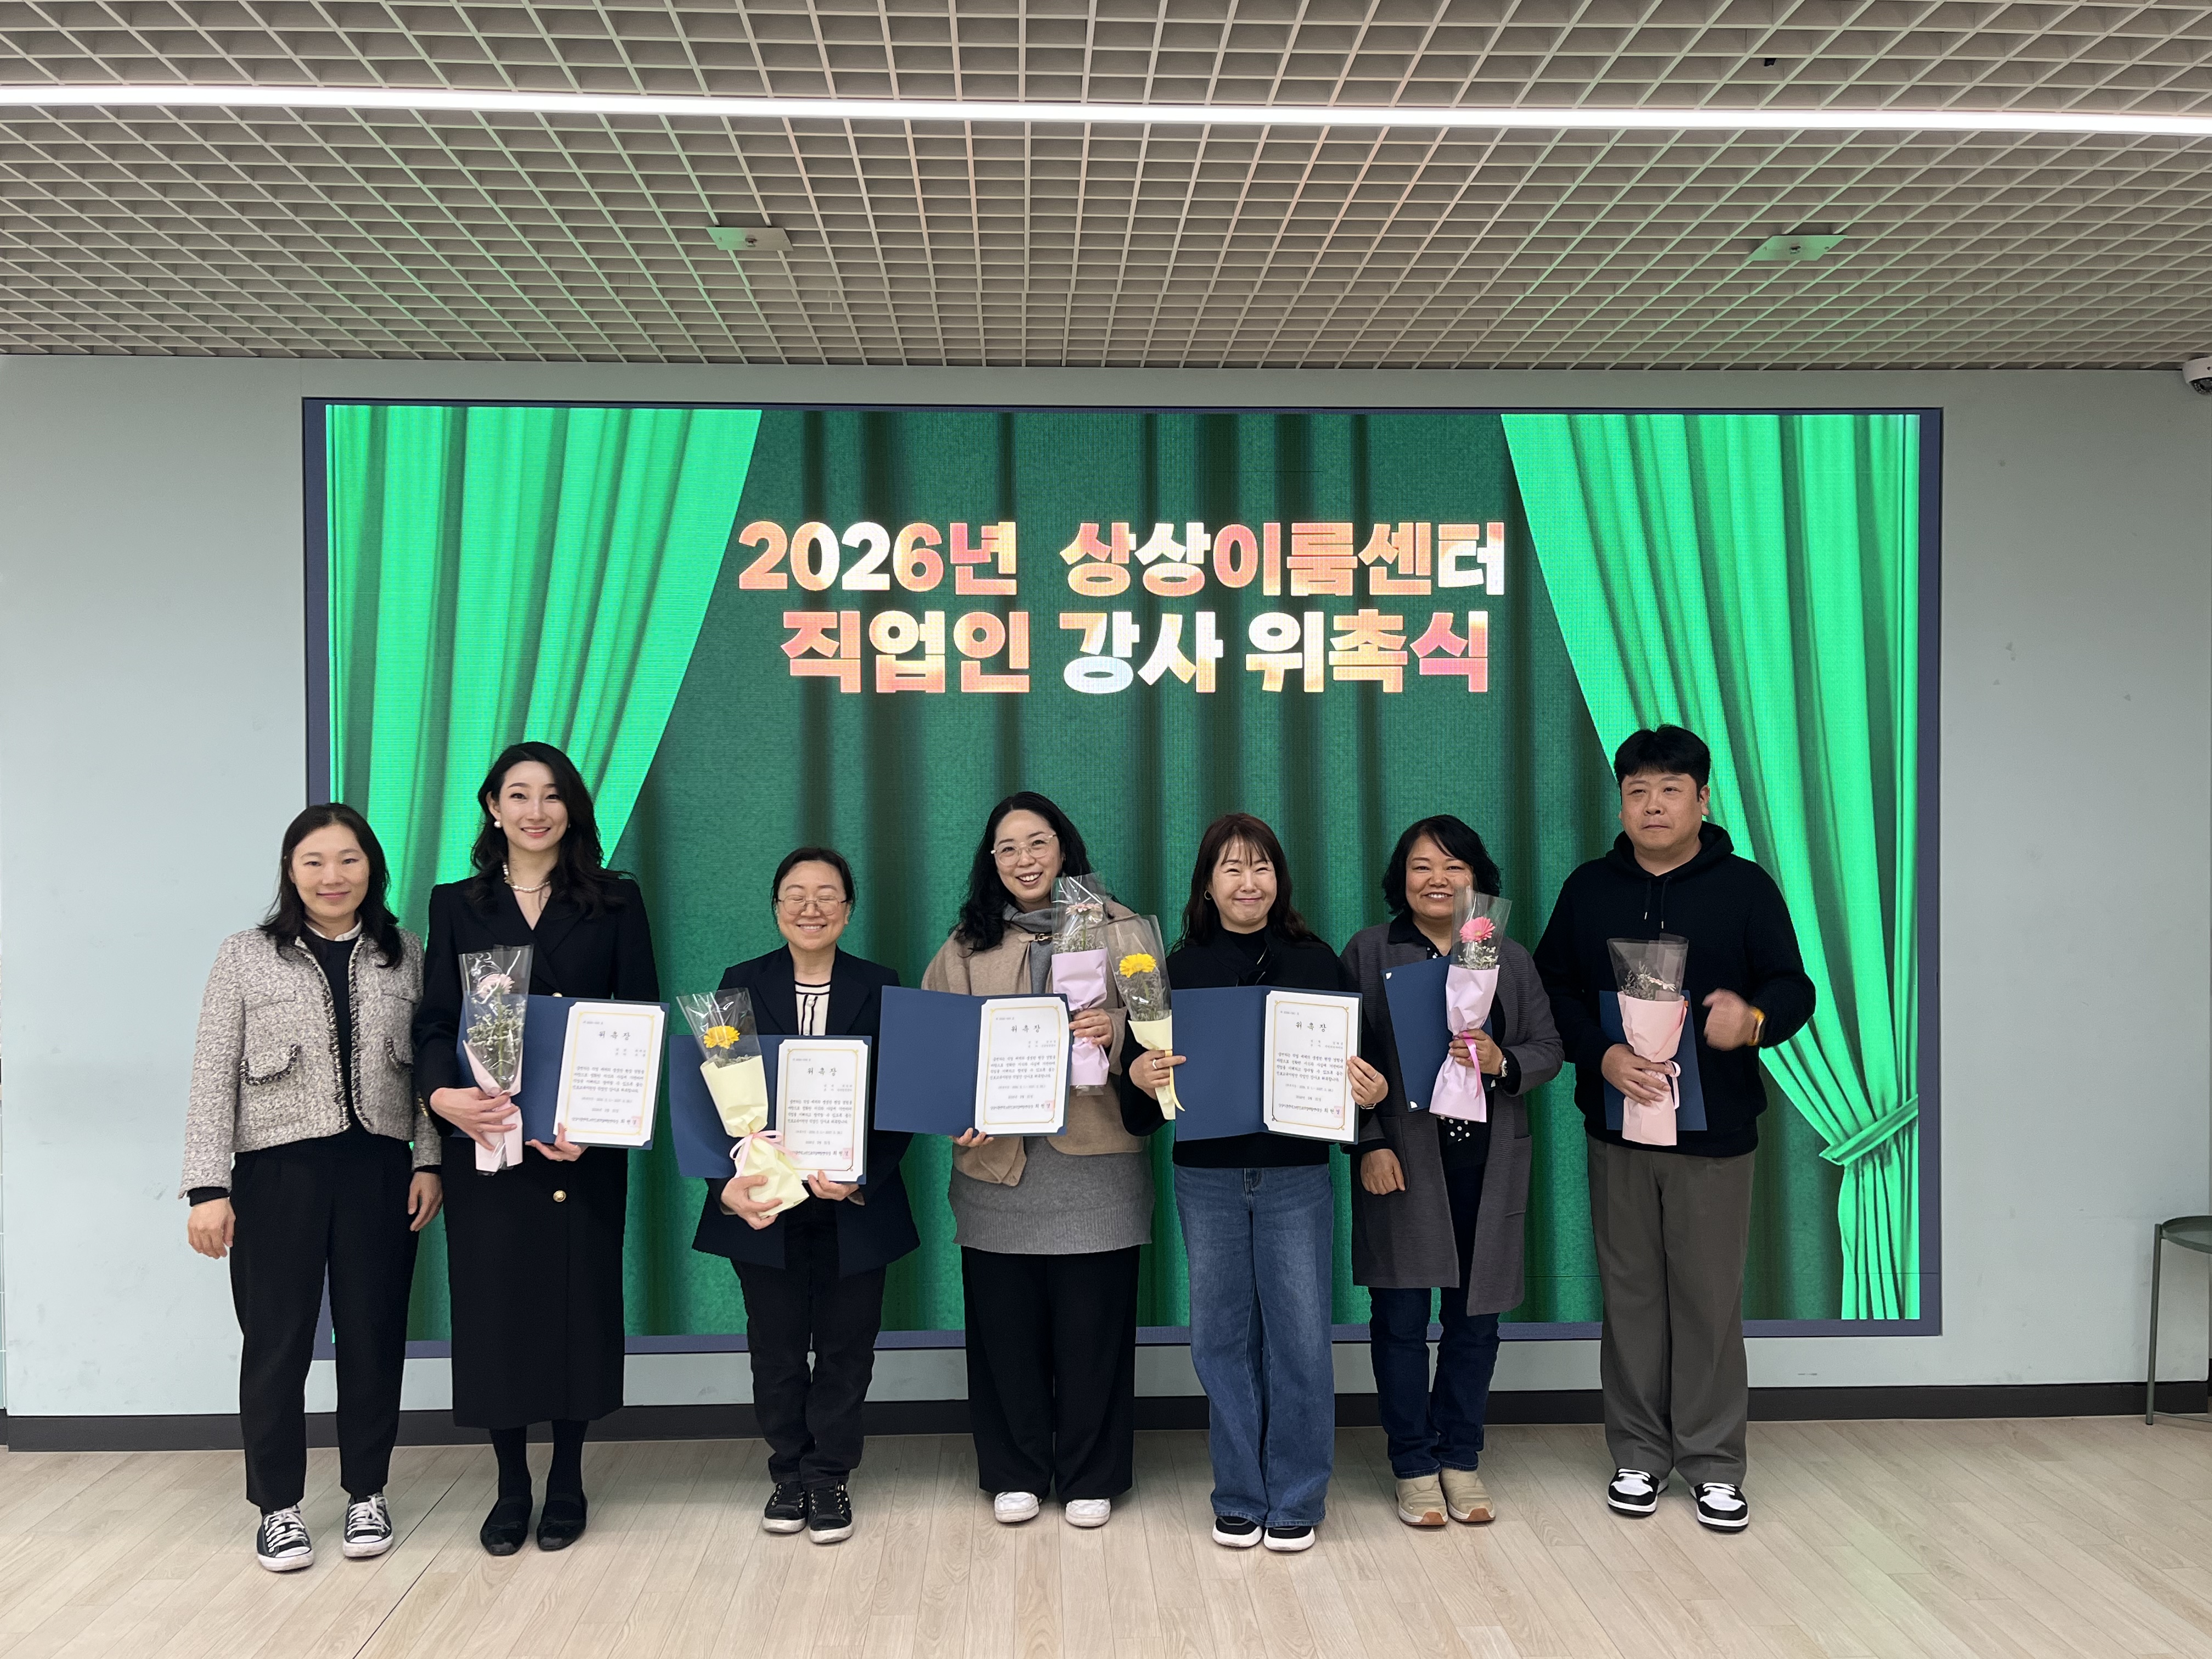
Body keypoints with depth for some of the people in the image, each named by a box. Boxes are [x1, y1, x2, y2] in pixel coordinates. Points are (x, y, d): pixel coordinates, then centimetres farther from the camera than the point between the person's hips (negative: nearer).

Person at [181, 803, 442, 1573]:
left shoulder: (406, 956, 7)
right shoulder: (246, 956, 1)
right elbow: (214, 1077, -2)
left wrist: (429, 1162, -1)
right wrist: (208, 1188, -7)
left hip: (378, 1172, 2)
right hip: (277, 1174, -1)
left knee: (374, 1336, 9)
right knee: (276, 1343, 5)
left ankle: (366, 1493, 25)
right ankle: (278, 1507, 21)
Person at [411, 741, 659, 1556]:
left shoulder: (615, 900, 5)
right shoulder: (456, 905, 9)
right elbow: (435, 1020, 3)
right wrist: (440, 1093, -18)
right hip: (485, 1136, 1)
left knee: (577, 1297, 4)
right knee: (493, 1301, 4)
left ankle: (567, 1483, 20)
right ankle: (510, 1487, 19)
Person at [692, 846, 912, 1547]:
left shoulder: (879, 989, 0)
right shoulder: (742, 984, 2)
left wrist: (862, 1178, -19)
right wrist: (727, 1184, -17)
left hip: (853, 1206, 0)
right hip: (762, 1202, 1)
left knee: (845, 1346, 8)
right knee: (775, 1349, 11)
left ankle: (828, 1477, 23)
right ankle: (789, 1472, 28)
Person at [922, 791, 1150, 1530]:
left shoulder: (1116, 928, 5)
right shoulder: (966, 945, 11)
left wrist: (1114, 1030, -19)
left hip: (1094, 1158, -2)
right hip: (996, 1160, 2)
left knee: (1092, 1322, 3)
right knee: (1005, 1323, 6)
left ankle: (1091, 1477, 19)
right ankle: (1016, 1474, 23)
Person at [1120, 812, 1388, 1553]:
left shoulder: (1316, 962, 2)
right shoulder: (1179, 969, 4)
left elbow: (1356, 1062, 3)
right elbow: (1146, 1063, 4)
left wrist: (1372, 1092, -17)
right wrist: (1139, 1074, -17)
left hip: (1297, 1173, -1)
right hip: (1207, 1176, 1)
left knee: (1300, 1337, 2)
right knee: (1222, 1337, 8)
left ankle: (1296, 1500, 18)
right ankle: (1239, 1499, 22)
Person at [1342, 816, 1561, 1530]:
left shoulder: (1510, 959, 10)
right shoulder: (1368, 951, 2)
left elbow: (1548, 1050, 8)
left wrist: (1502, 1061, -14)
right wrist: (1369, 1144, -11)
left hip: (1487, 1165, 3)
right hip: (1402, 1163, -2)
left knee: (1476, 1313, 9)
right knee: (1401, 1316, 1)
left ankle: (1460, 1459, 25)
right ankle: (1414, 1467, 16)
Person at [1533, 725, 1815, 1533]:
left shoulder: (1745, 887, 0)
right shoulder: (1589, 889, 6)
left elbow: (1794, 987, -3)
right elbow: (1553, 988, 4)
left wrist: (1754, 1019, -26)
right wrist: (1602, 1056, -13)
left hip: (1714, 1130, -2)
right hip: (1617, 1128, 2)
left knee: (1711, 1297, 4)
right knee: (1631, 1295, 10)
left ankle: (1713, 1463, 19)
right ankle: (1639, 1453, 23)